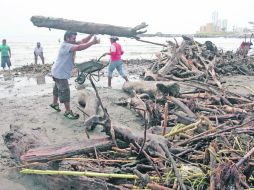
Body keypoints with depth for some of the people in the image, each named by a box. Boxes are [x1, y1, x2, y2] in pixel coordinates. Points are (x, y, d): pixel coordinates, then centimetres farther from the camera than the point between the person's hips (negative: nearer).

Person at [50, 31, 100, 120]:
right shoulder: (65, 45, -26)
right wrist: (93, 42, -42)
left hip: (62, 72, 10)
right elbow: (79, 48, -40)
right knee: (65, 91, -6)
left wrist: (91, 35, -19)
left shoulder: (70, 44, 3)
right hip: (60, 73, -10)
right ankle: (68, 112, 2)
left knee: (58, 88, 26)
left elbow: (82, 41, -4)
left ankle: (54, 103, 47)